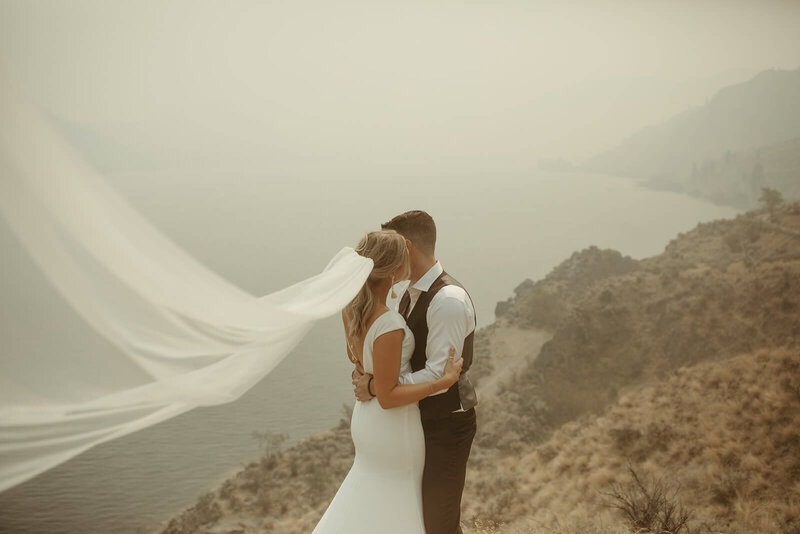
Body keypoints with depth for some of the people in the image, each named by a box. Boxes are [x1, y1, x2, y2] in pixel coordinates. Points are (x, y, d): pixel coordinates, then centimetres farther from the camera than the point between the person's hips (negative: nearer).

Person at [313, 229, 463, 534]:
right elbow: (388, 397, -27)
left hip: (367, 417, 7)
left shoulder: (352, 305, -10)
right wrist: (445, 381, -24)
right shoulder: (389, 327, -35)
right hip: (395, 429, -7)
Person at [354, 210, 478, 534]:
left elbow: (439, 375, -27)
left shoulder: (449, 300, -24)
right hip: (419, 420, 9)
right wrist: (370, 373, -8)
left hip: (446, 425, -9)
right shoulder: (411, 295, 6)